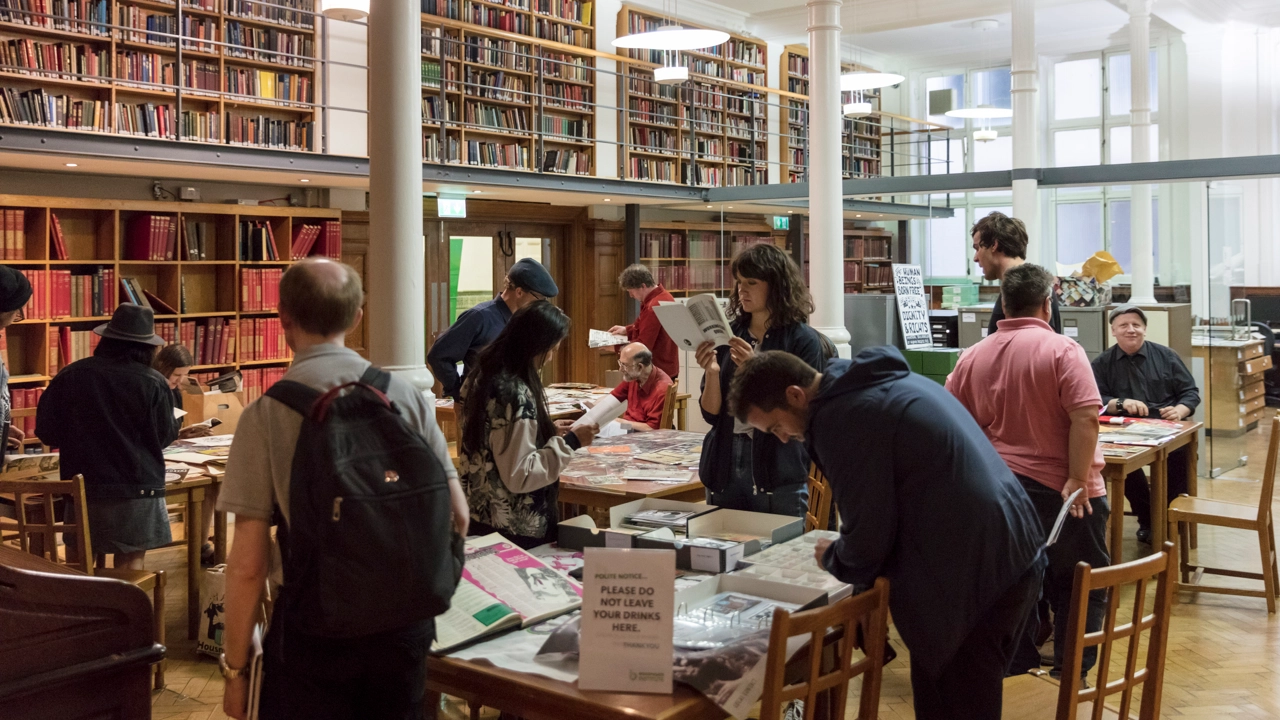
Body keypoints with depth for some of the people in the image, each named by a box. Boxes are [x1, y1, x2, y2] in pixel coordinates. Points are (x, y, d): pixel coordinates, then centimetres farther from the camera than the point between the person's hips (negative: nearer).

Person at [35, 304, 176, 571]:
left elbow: (47, 430, 3)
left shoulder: (71, 375, -3)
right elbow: (165, 437, 0)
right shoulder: (153, 383, -10)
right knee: (130, 563, 4)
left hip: (83, 485, 3)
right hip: (137, 486, -3)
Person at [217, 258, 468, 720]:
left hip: (313, 626, -3)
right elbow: (456, 516, 0)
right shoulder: (405, 395, -3)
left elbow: (249, 563, -12)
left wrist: (235, 670, -1)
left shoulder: (266, 414, -11)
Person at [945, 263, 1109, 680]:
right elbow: (1085, 417, -20)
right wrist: (1078, 479, -17)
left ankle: (1017, 661, 23)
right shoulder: (1062, 350, -11)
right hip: (1061, 487, -4)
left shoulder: (974, 356, 3)